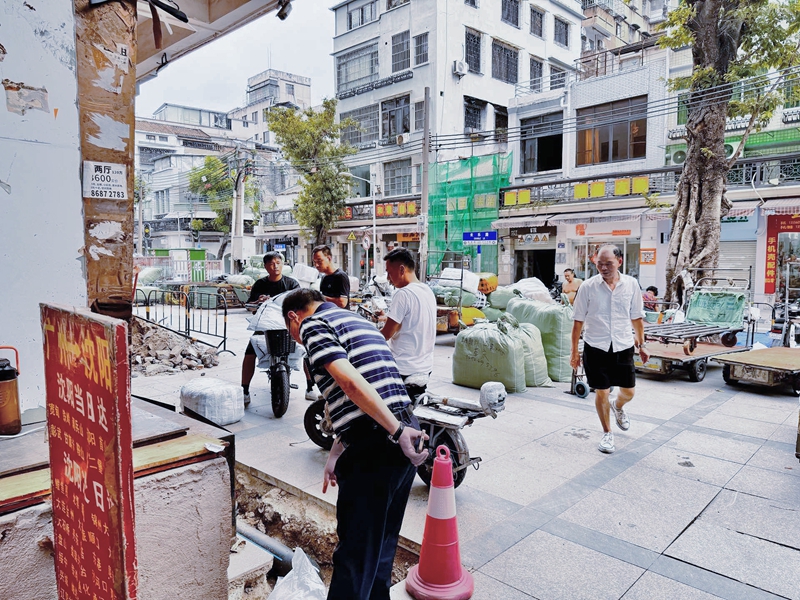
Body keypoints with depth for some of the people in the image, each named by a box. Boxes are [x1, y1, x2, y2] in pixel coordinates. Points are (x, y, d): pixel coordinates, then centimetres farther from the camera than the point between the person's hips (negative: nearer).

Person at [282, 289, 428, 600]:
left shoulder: (313, 324, -3)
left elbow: (350, 381, -20)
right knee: (381, 542, 24)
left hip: (374, 446, -9)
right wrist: (336, 452, 18)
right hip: (406, 434, 9)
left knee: (355, 548, 6)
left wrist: (396, 431, -20)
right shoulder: (357, 320, 24)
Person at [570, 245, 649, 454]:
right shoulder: (588, 286, -8)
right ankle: (607, 433, 26)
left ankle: (618, 407, 47)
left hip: (623, 347, 2)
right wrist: (574, 351, -1)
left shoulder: (631, 284, -2)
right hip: (596, 348, -2)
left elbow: (636, 317, 10)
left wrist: (641, 344, 13)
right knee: (601, 392, 5)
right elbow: (578, 321, -2)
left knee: (628, 392, 11)